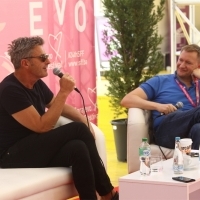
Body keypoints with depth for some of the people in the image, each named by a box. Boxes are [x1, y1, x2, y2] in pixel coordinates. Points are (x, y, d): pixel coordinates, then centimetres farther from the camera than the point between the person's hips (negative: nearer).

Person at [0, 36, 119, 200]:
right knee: (78, 129, -19)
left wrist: (84, 121, 3)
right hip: (13, 156, -8)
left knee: (78, 148, -21)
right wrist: (64, 92, -20)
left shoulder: (37, 84, 7)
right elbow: (42, 127, -23)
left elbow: (59, 107, 23)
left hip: (35, 149, 8)